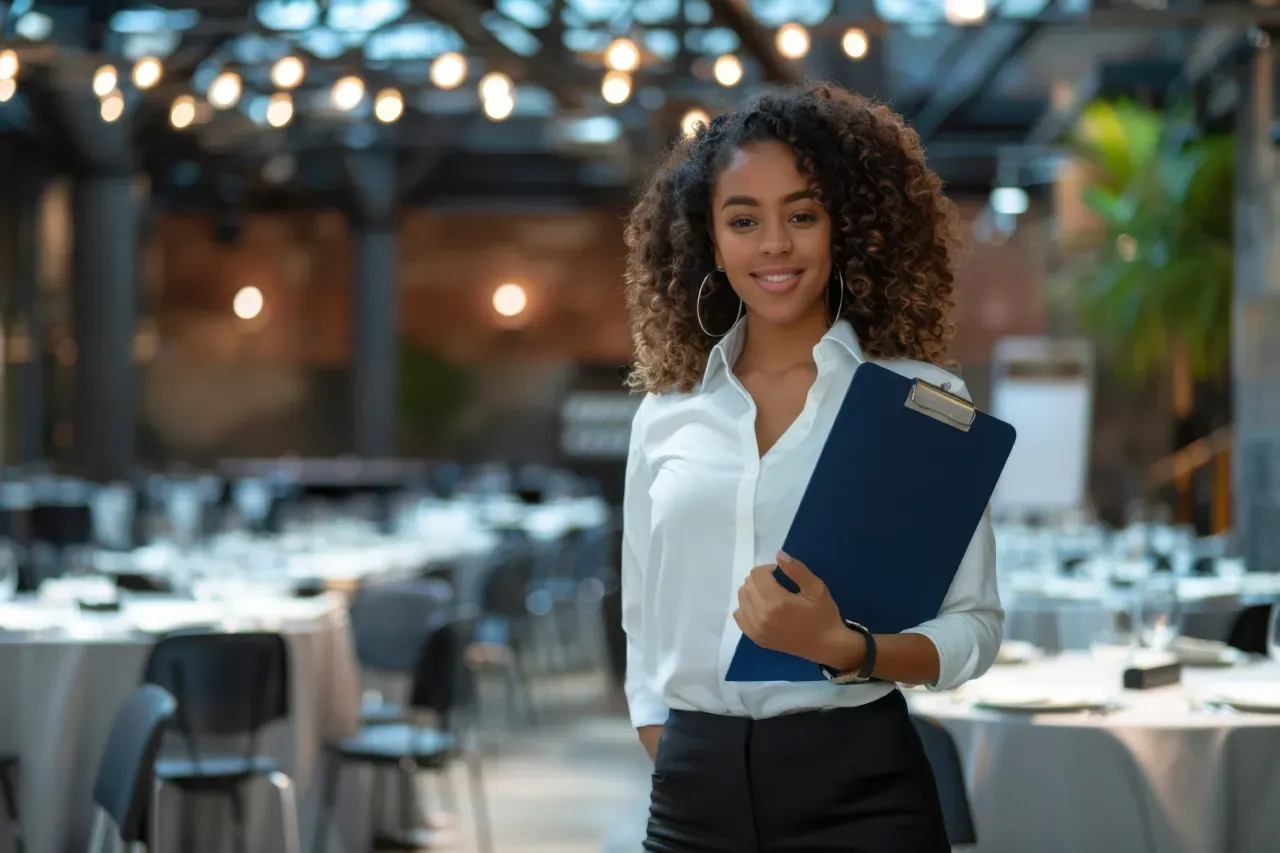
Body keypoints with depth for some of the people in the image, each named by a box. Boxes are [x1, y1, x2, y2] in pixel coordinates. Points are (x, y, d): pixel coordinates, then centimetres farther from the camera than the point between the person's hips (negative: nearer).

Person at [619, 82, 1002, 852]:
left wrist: (842, 648, -19)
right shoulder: (664, 419, 8)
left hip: (856, 787, -3)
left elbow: (975, 628, -3)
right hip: (693, 790, 3)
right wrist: (669, 758, 2)